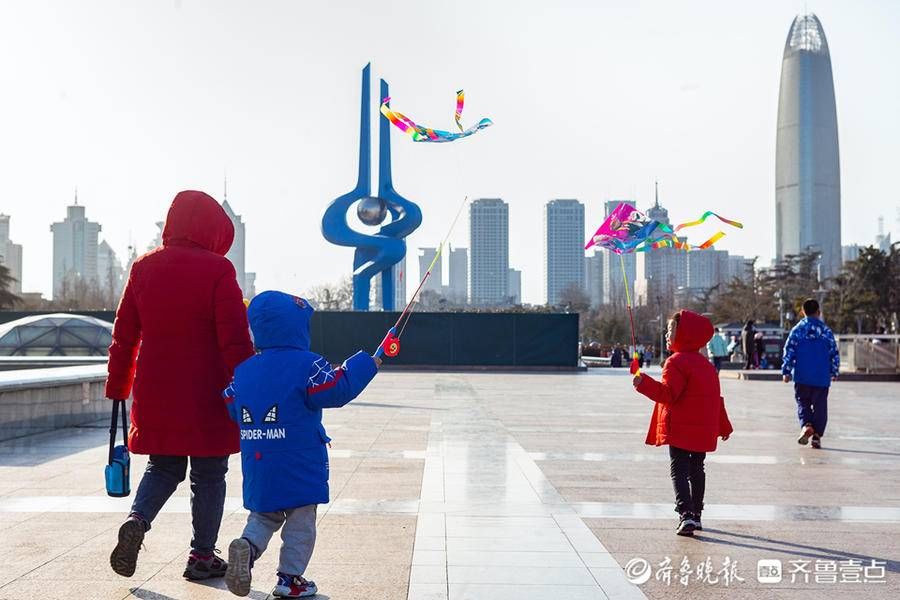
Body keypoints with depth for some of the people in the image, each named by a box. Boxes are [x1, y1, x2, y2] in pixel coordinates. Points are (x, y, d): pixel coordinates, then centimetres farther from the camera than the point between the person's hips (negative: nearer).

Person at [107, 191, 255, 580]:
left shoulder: (144, 268, 4)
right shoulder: (217, 270, -11)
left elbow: (124, 336, 9)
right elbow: (235, 339, -14)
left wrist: (118, 387, 17)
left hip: (155, 395, 4)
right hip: (206, 398, -4)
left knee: (163, 468, 19)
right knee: (209, 475, 10)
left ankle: (137, 520, -6)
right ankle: (202, 556, 16)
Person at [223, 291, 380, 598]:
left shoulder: (243, 370, 6)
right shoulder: (306, 365, -13)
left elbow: (231, 408, 13)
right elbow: (339, 388, -14)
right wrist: (368, 364, -4)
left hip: (257, 467, 5)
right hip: (299, 468, -5)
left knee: (264, 515, 19)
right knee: (300, 521, 8)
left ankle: (247, 545, -9)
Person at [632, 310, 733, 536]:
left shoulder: (676, 362, -14)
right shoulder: (706, 364, 13)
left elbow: (668, 393, -23)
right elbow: (716, 398, 18)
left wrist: (644, 383, -30)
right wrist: (724, 426, 25)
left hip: (680, 430, -8)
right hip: (704, 430, 8)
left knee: (679, 471, -5)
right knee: (696, 470, 18)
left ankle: (686, 514, -18)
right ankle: (696, 515, 26)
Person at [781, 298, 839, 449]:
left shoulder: (797, 330, -2)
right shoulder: (826, 331, 2)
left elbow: (789, 352, -4)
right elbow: (835, 353, 6)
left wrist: (786, 371, 2)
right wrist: (834, 372, 17)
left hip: (802, 376, -1)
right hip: (822, 377, 1)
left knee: (803, 403, 10)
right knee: (820, 406, 8)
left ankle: (806, 425, -15)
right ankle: (817, 435, 5)